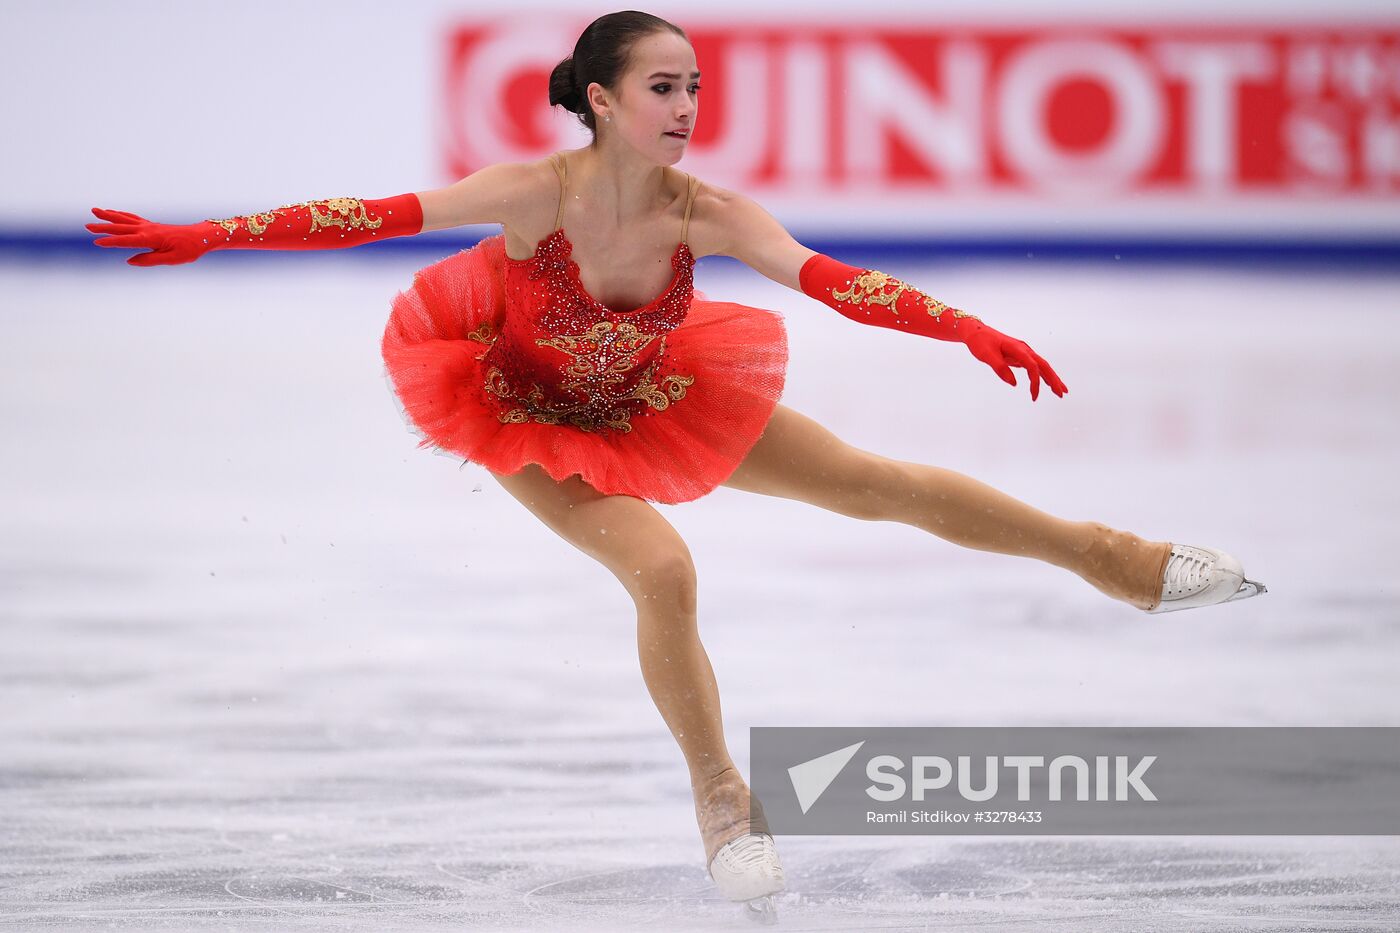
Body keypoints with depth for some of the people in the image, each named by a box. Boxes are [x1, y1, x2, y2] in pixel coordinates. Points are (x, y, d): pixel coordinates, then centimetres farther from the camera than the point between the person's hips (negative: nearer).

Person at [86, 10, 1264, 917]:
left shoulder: (707, 212, -27)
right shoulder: (536, 194, -34)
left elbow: (832, 281, -32)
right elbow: (376, 217, -32)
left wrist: (971, 330, -44)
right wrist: (201, 237, -35)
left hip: (652, 399, 3)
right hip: (532, 416, -3)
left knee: (886, 486, 1)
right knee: (663, 570, -27)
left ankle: (1118, 560, 15)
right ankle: (722, 800, -3)